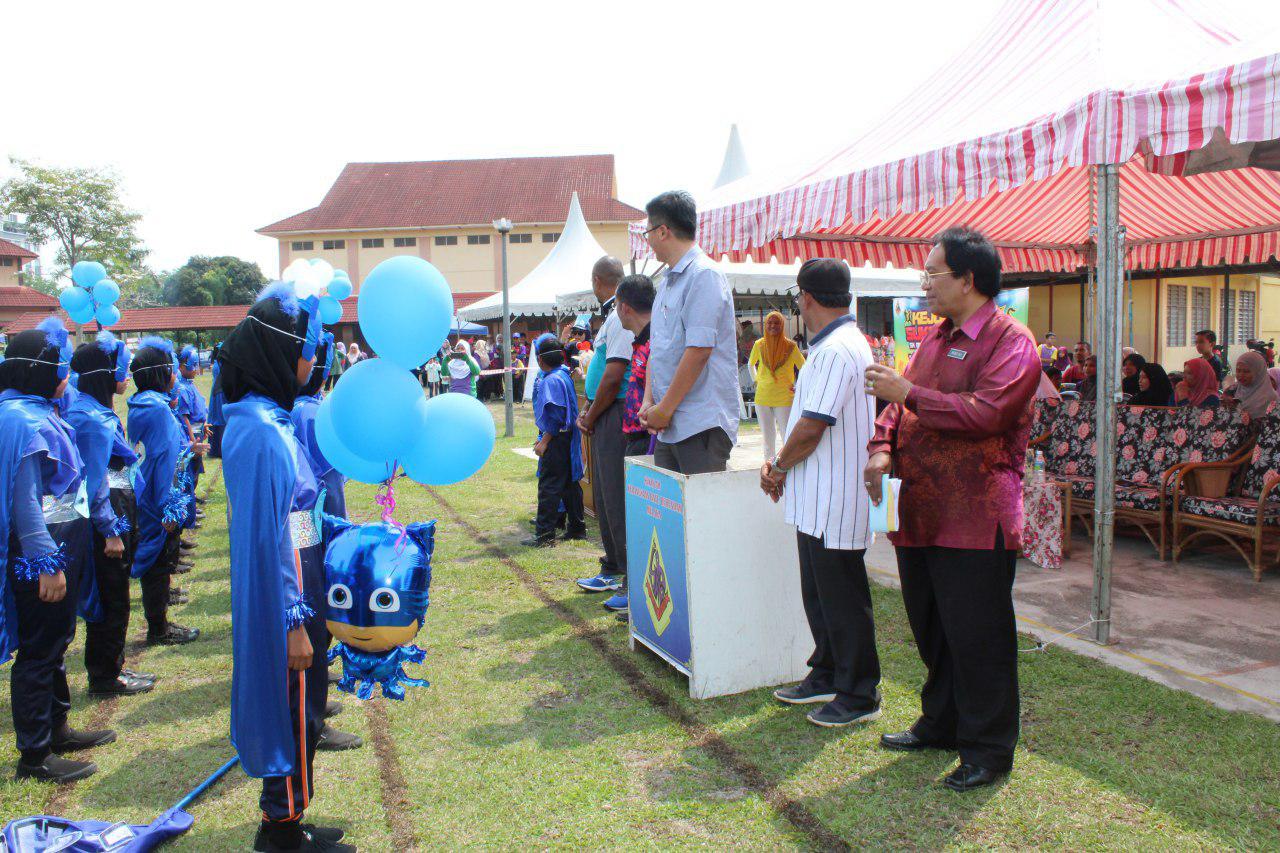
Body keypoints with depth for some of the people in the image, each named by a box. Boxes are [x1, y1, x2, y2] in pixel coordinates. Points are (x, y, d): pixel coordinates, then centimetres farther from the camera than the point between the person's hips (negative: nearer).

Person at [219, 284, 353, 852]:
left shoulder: (268, 419, 8)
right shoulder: (261, 432, -22)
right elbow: (267, 538, -23)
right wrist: (292, 623, -20)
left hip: (296, 586, 10)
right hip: (283, 596, -10)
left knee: (299, 703, 19)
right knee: (291, 706, 5)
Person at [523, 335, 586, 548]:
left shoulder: (552, 380, -17)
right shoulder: (564, 373, 12)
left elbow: (555, 415, -23)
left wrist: (544, 440, -19)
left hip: (556, 439, -10)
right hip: (568, 437, 10)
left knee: (548, 486, -6)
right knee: (570, 483, 15)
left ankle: (544, 535, -3)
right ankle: (576, 528, 23)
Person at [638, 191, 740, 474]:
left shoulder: (704, 275, -11)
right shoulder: (667, 283, 19)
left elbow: (699, 350, -18)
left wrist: (664, 409, -14)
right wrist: (649, 401, 5)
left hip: (701, 425, -9)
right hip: (669, 425, 9)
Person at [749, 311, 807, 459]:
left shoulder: (790, 346, -4)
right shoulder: (759, 345, 3)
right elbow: (750, 364, 23)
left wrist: (799, 388, 0)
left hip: (784, 398, -3)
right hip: (762, 397, 3)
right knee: (768, 437, 12)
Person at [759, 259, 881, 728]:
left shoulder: (838, 350, -20)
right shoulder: (832, 345, 15)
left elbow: (811, 428, -22)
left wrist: (780, 467, -6)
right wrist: (778, 462, 7)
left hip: (834, 503, -10)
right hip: (817, 501, 10)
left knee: (843, 600, 1)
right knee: (818, 593, 19)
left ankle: (859, 696, 14)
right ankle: (827, 675, 33)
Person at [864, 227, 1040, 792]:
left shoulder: (1011, 341, -10)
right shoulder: (936, 338, 17)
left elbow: (985, 411, -24)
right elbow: (902, 402, 18)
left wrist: (907, 394, -20)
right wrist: (883, 447, -2)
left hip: (975, 519, -8)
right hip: (918, 511, 8)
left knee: (977, 638, 1)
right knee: (931, 629, 18)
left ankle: (988, 750, 16)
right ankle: (941, 724, 35)